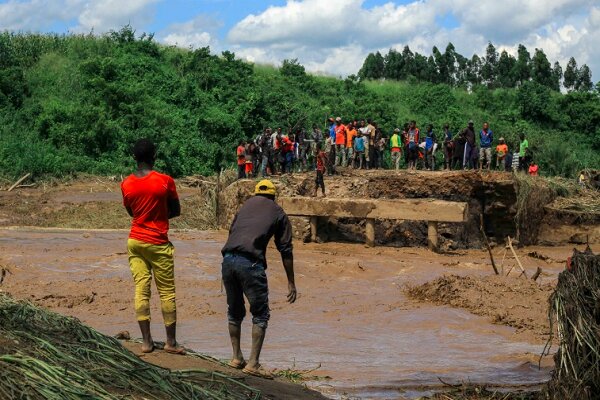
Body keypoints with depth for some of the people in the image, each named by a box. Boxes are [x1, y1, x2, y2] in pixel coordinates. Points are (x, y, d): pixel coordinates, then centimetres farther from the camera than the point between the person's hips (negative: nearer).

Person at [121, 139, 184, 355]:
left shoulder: (126, 184, 0)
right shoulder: (165, 181, -11)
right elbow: (176, 211, -1)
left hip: (135, 241, 4)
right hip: (158, 243, -4)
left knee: (141, 290, 6)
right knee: (167, 293, 4)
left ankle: (146, 341, 6)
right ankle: (171, 342, 8)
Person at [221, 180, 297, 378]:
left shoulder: (246, 205, 24)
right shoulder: (278, 214, 15)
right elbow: (286, 250, 12)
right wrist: (291, 283, 16)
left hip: (228, 259, 4)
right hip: (251, 263, -4)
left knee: (234, 311, 21)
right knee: (260, 315, 7)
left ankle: (236, 357, 26)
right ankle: (253, 363, 1)